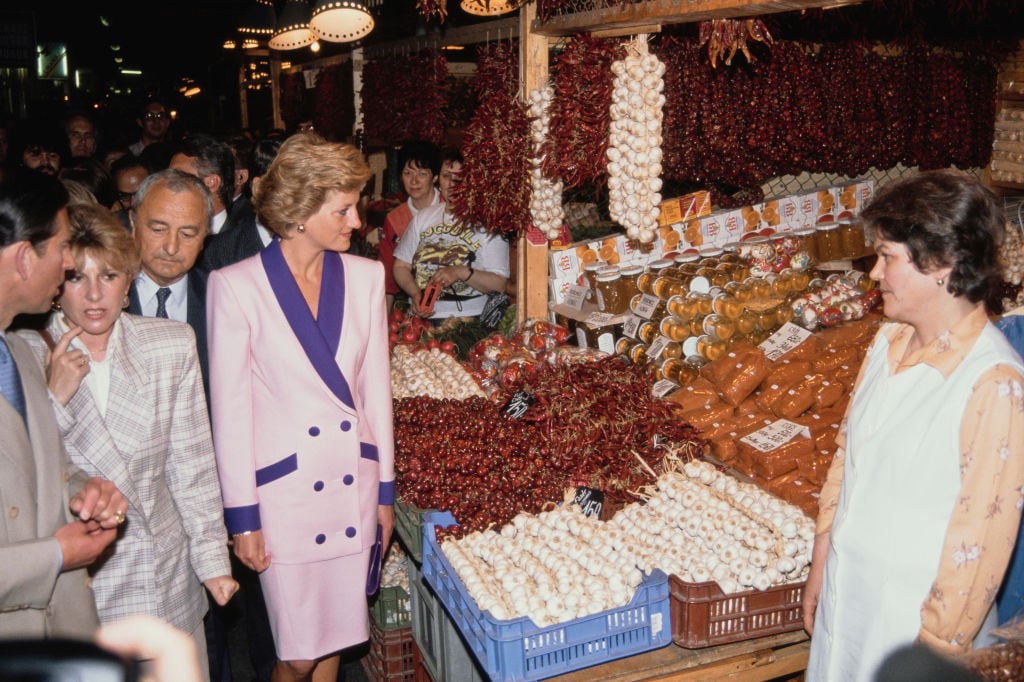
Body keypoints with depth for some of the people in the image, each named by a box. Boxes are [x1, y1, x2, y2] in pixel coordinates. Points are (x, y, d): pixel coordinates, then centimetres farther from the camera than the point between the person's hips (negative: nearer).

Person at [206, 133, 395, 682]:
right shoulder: (237, 286, -10)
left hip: (355, 486, 4)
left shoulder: (365, 276, 1)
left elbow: (376, 387, 6)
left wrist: (385, 490, 8)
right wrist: (242, 517, -6)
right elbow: (229, 409, -7)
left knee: (335, 636, 16)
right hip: (284, 490, -3)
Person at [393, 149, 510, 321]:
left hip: (467, 319, -4)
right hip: (420, 316, 4)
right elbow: (401, 265, 16)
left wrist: (461, 272, -18)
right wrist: (415, 293, -4)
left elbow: (499, 284, -3)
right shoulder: (424, 217, 17)